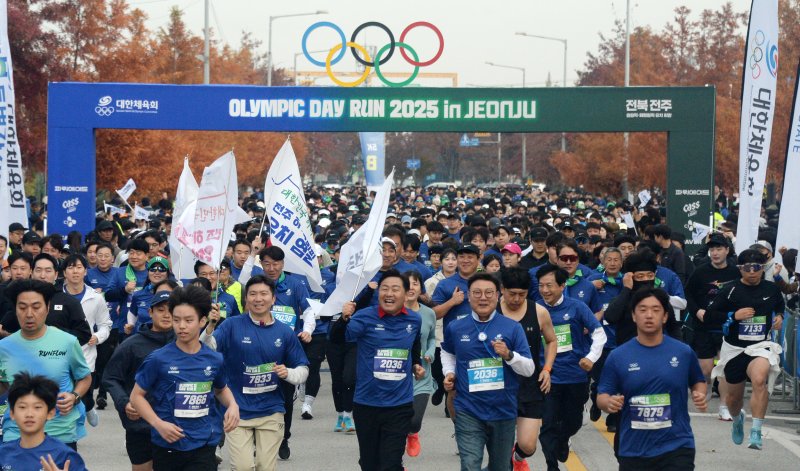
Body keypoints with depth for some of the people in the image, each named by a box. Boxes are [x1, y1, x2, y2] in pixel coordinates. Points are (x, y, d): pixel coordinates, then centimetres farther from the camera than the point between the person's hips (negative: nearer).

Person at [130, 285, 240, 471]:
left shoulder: (215, 360, 0)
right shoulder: (158, 359, -9)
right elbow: (137, 396, -2)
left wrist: (232, 405, -2)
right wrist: (158, 424, -16)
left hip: (204, 446, 1)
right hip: (167, 444, -1)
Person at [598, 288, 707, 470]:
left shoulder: (683, 352, 0)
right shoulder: (618, 356, -2)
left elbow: (697, 381, 16)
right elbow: (602, 396, 2)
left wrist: (700, 396, -5)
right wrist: (609, 403, -20)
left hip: (677, 448, -1)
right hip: (633, 451, 1)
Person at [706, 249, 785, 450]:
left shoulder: (771, 289, 1)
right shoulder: (730, 291, -8)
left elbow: (780, 305, 25)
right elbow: (708, 316, -9)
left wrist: (779, 316, 4)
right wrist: (734, 316, -20)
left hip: (760, 347, 0)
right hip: (734, 349, 1)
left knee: (759, 380, -32)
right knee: (734, 395, 14)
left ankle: (756, 432, -28)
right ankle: (737, 419, 51)